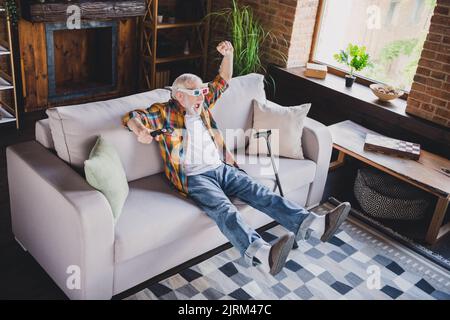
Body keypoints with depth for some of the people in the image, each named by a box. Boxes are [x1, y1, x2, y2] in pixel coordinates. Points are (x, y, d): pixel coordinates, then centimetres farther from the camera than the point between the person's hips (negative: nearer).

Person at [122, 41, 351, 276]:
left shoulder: (202, 105, 21)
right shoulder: (165, 112, 5)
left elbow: (223, 80, 27)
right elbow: (131, 117, -1)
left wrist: (228, 55, 9)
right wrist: (141, 130, -25)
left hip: (222, 168, 7)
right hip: (194, 177, -6)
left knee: (260, 193, -15)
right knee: (224, 209, -33)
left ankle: (313, 222, -30)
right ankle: (261, 253, -59)